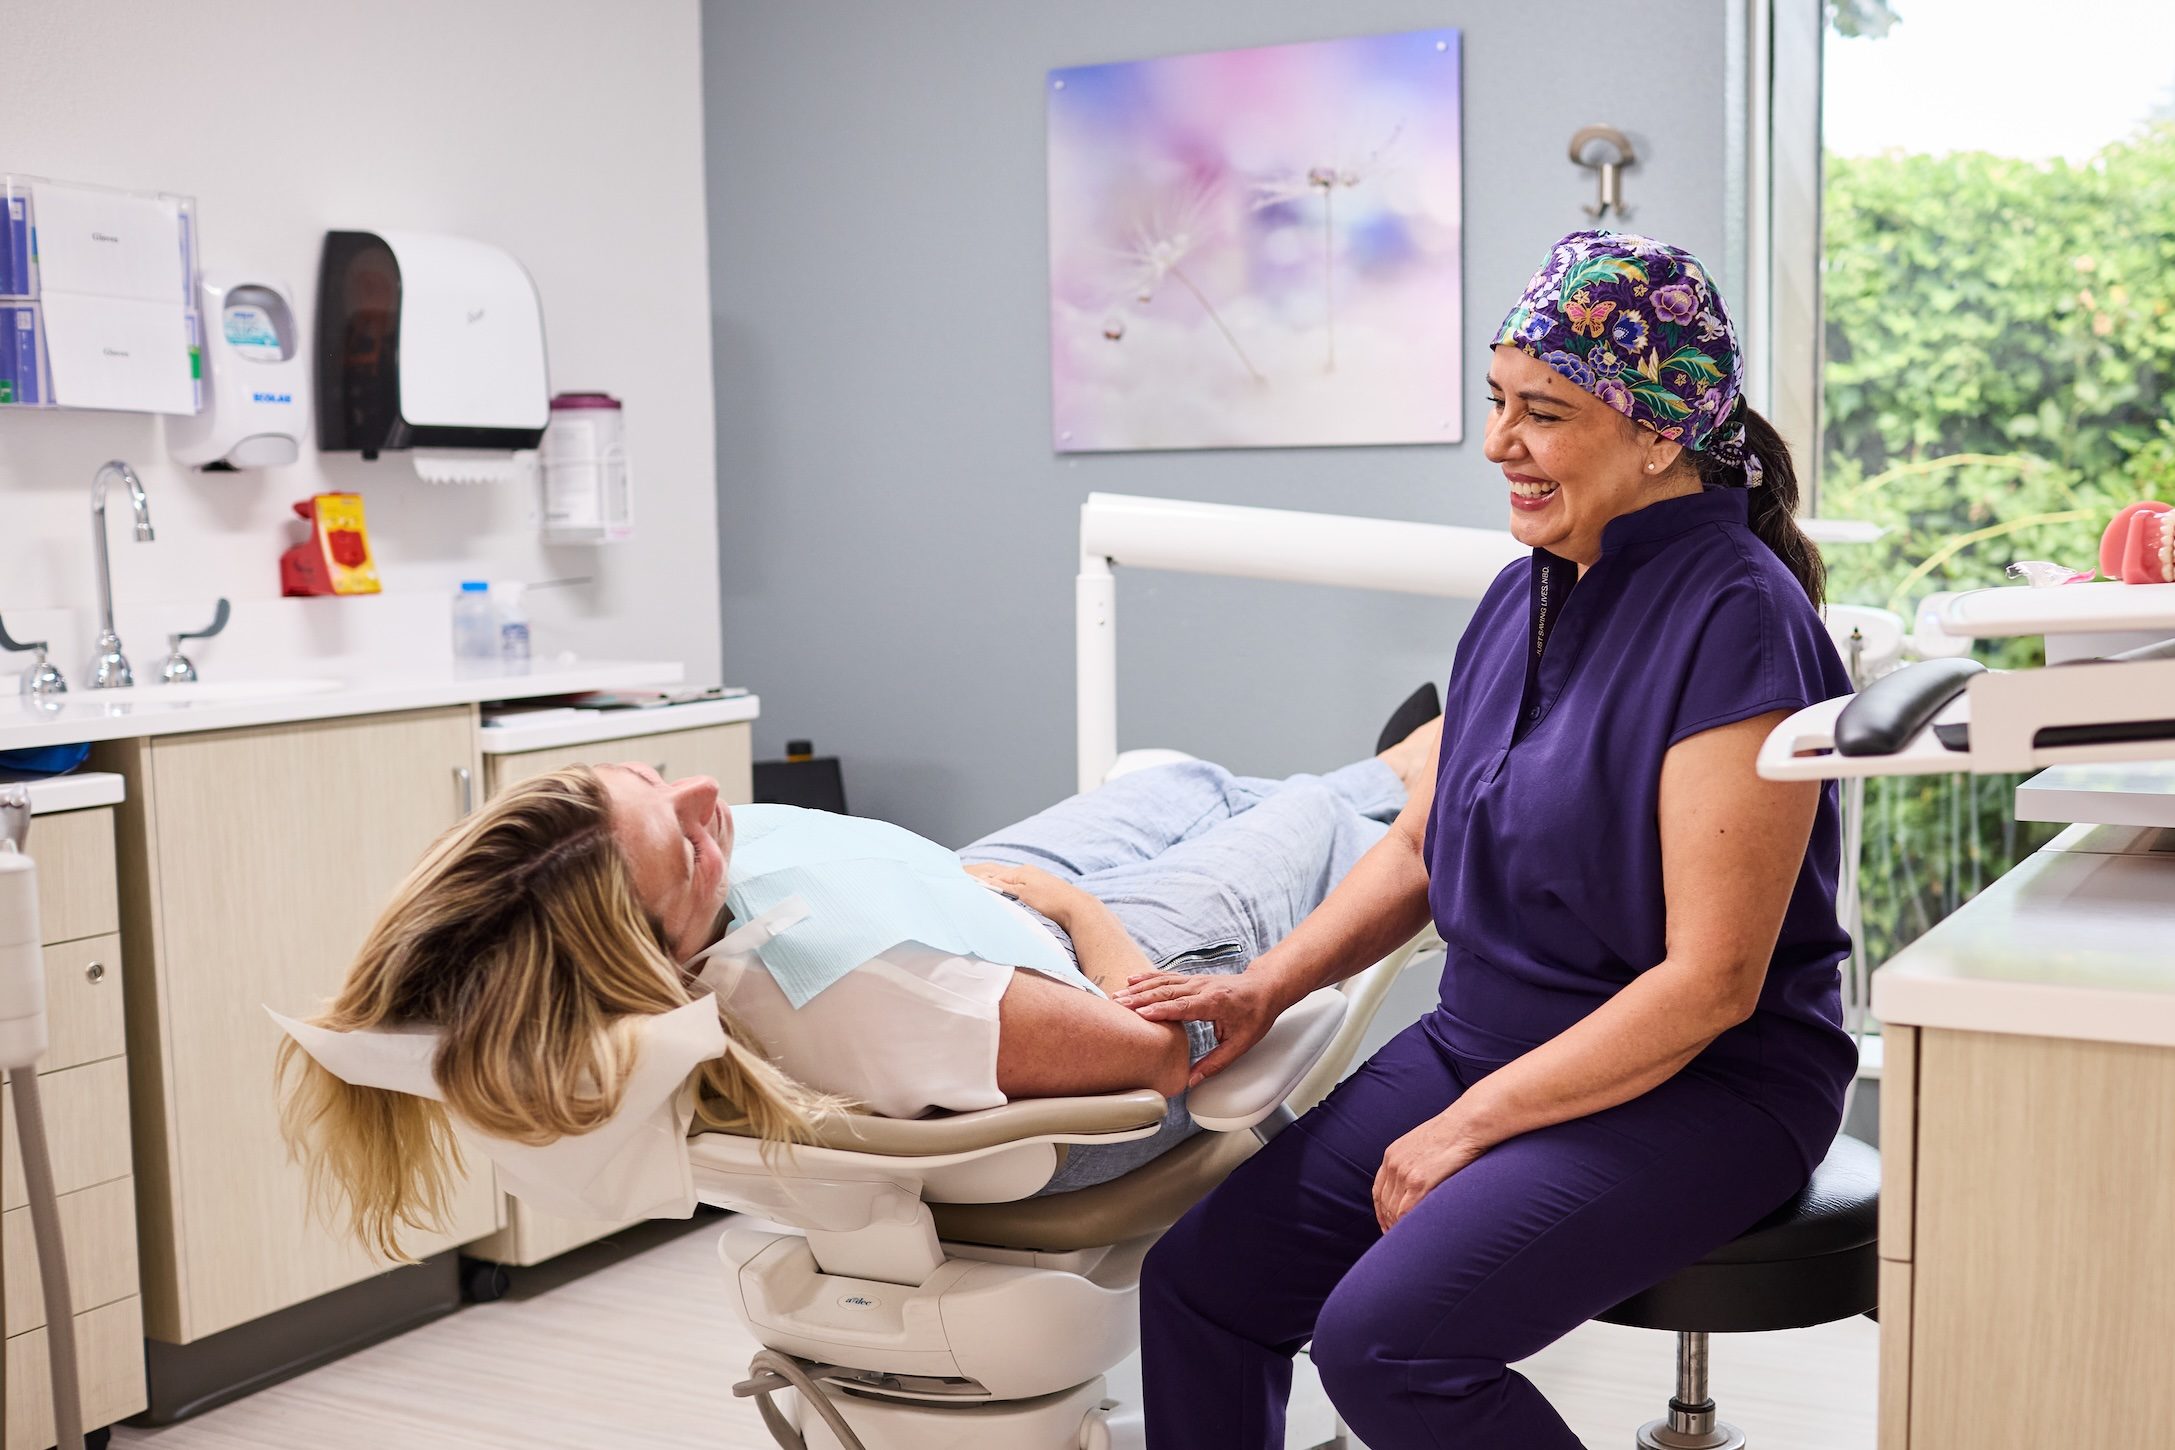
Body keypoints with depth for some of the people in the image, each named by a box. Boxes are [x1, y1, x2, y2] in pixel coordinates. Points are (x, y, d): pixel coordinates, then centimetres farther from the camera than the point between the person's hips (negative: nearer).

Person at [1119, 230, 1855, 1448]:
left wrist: (1468, 1128, -16)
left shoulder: (1736, 619, -19)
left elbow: (1711, 982, -21)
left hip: (1696, 1087, -8)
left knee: (1383, 1338, -25)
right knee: (1199, 1280, -2)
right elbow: (1426, 842, 15)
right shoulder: (1529, 595, 7)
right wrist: (1269, 986, 0)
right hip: (1484, 1039, 8)